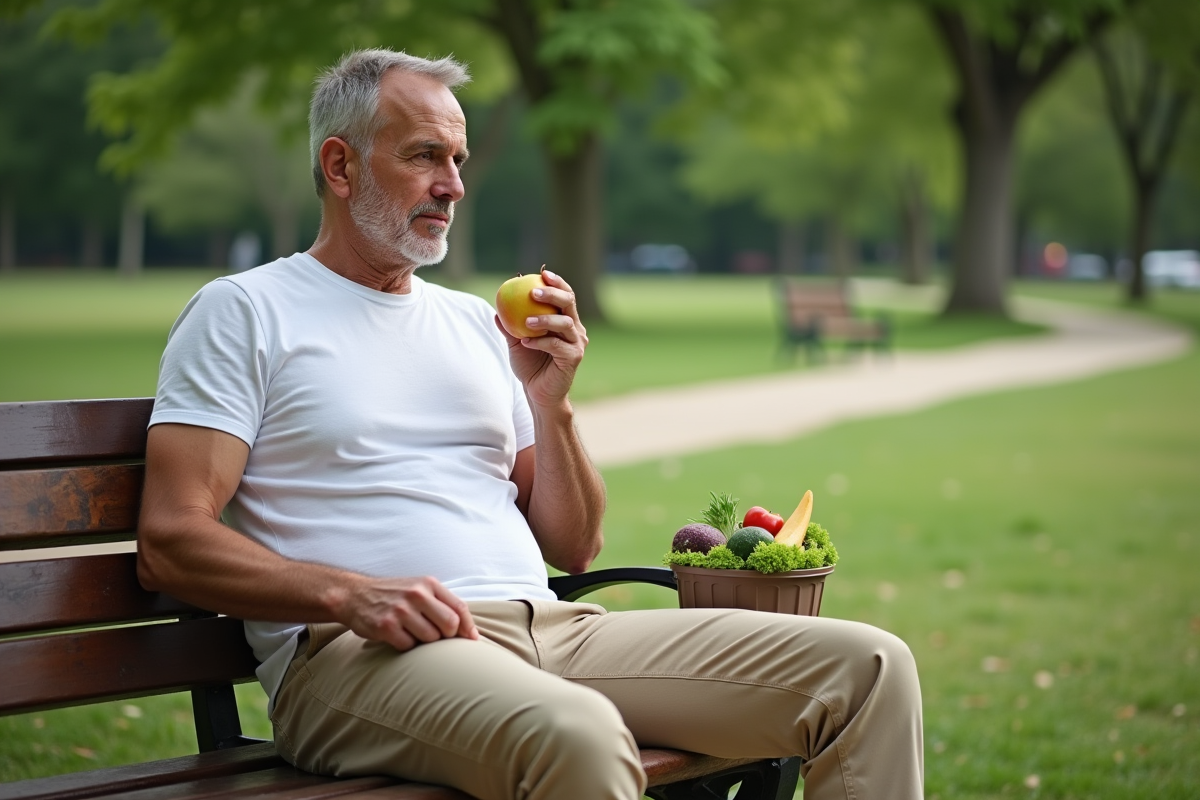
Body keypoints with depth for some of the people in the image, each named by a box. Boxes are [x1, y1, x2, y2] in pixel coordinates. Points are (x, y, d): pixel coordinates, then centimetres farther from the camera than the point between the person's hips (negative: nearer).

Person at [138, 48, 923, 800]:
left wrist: (550, 402, 6)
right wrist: (350, 595, -19)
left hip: (551, 628, 6)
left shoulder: (476, 323, 25)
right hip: (361, 656, -6)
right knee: (575, 736, -42)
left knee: (870, 669, -9)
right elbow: (170, 544, -4)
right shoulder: (243, 312, 7)